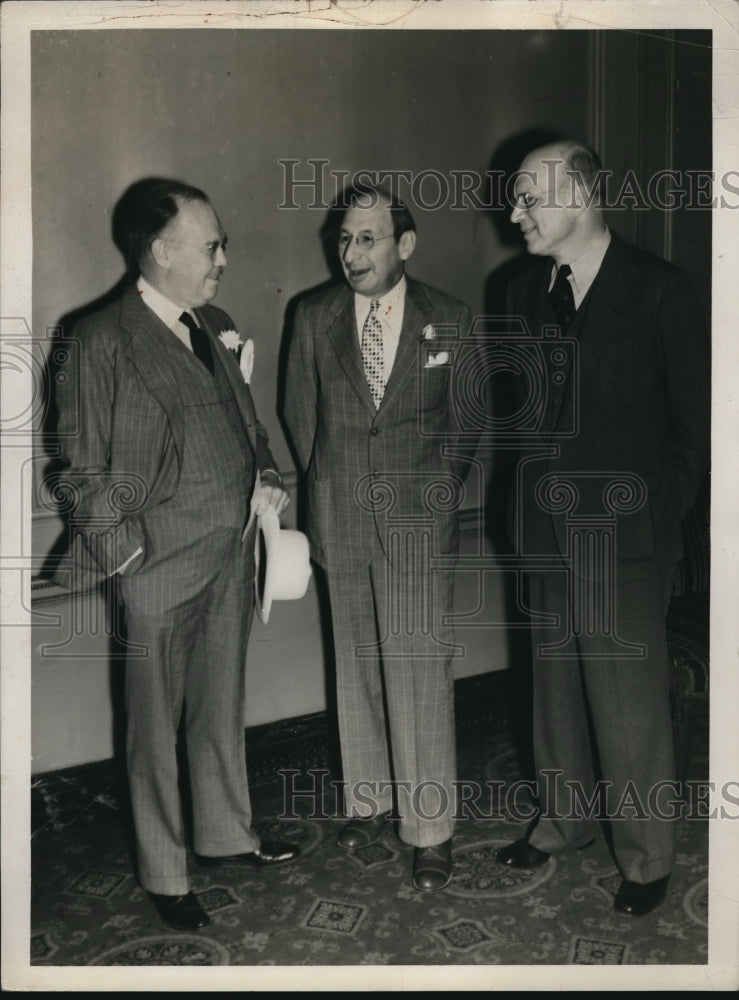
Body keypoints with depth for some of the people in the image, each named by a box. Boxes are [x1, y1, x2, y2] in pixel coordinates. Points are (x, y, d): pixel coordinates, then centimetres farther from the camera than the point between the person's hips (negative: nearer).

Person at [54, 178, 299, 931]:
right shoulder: (102, 340, -12)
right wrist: (130, 547, -12)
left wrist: (266, 478, 5)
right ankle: (164, 875, 26)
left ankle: (225, 835, 39)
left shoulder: (216, 326, 10)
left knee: (222, 706, 20)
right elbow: (83, 466, -9)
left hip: (232, 550, 7)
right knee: (157, 725, 9)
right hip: (162, 562, -6)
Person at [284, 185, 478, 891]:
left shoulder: (449, 320, -1)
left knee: (419, 671, -2)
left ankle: (430, 828, 11)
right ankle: (369, 800, 29)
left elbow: (466, 420, 8)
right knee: (357, 666, 13)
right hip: (340, 517, 3)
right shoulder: (315, 317, 4)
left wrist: (440, 487, 5)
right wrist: (329, 486, 12)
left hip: (418, 520, -2)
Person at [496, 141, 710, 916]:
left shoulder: (658, 291, -8)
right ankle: (563, 818, 35)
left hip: (624, 537, -5)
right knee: (556, 688, 16)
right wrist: (532, 494, 4)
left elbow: (695, 421, -4)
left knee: (630, 704, 2)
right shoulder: (526, 292, 7)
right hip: (548, 527, 5)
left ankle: (645, 856, 21)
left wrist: (660, 513, -4)